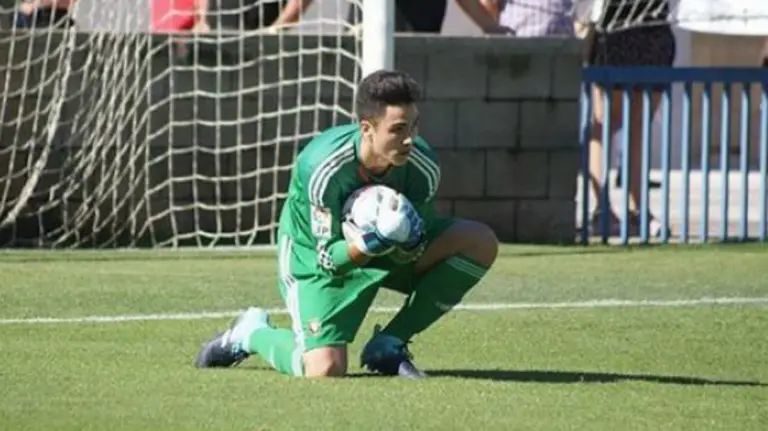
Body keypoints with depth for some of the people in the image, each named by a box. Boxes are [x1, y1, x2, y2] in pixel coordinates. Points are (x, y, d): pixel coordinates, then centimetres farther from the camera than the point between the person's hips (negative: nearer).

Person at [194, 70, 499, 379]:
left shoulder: (423, 165, -24)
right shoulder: (322, 166, -35)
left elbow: (410, 256, -14)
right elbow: (329, 260, -28)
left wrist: (411, 244, -40)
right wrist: (367, 246, -50)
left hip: (386, 250, 5)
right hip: (315, 256, -5)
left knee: (480, 242, -18)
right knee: (324, 368, -25)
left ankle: (389, 345, -6)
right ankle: (253, 333, 12)